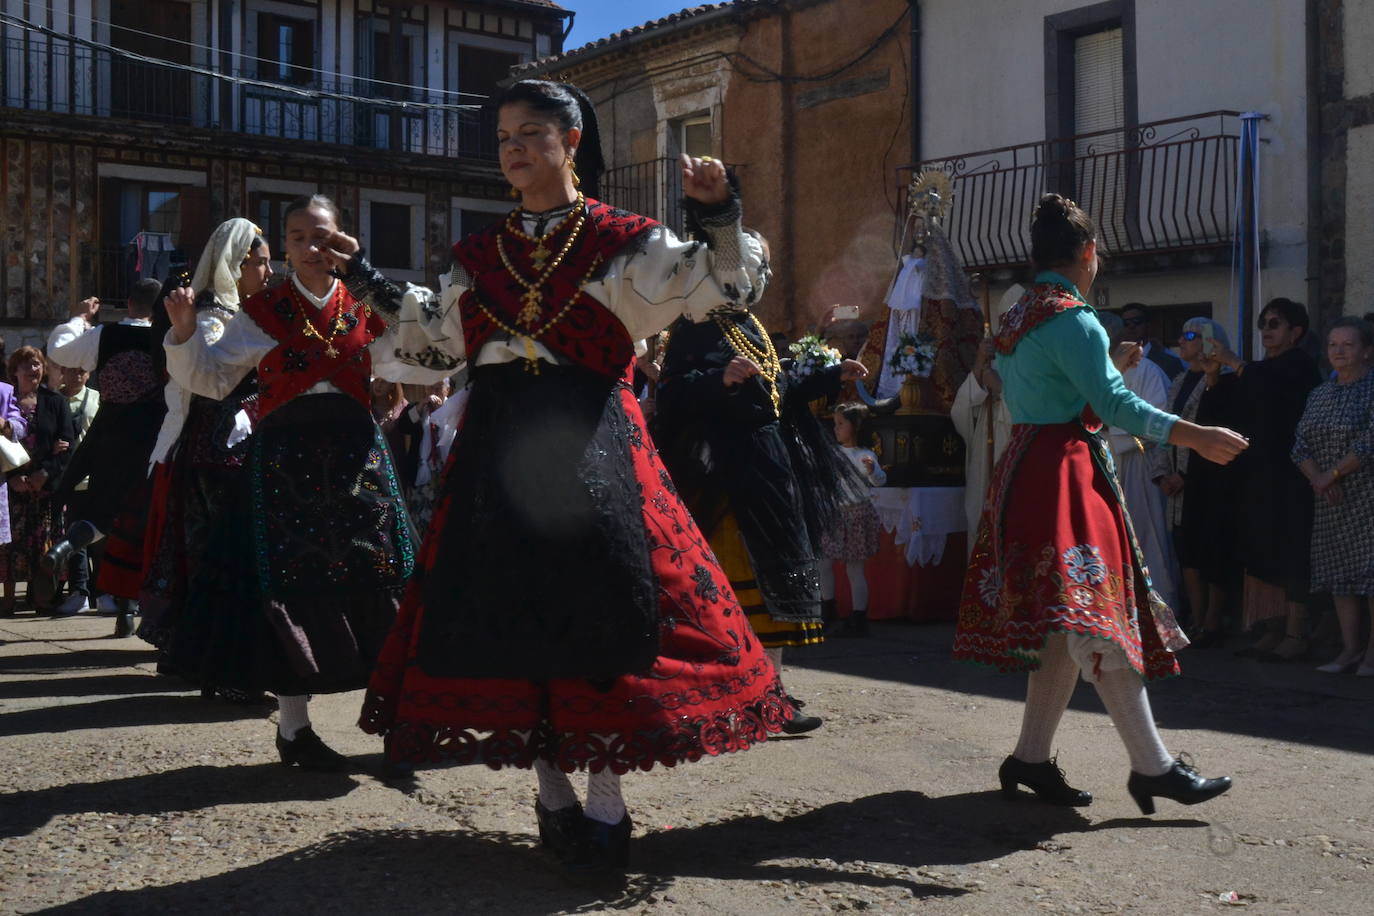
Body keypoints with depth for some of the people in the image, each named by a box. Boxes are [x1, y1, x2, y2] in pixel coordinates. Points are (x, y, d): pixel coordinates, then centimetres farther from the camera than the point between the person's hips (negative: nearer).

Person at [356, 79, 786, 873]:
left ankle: (605, 800, 5)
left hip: (589, 444, -4)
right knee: (511, 610, 3)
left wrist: (721, 218, -19)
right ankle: (552, 791, 17)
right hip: (498, 448, 4)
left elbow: (727, 287, -4)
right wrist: (369, 281, 25)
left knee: (599, 607, -7)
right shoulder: (482, 254, 15)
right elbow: (438, 337, 26)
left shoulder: (621, 241, 2)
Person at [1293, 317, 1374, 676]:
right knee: (1339, 572, 8)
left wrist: (1333, 474, -14)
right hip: (1330, 499, 7)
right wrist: (1316, 478, -8)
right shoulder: (1319, 394, 13)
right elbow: (1300, 444, 8)